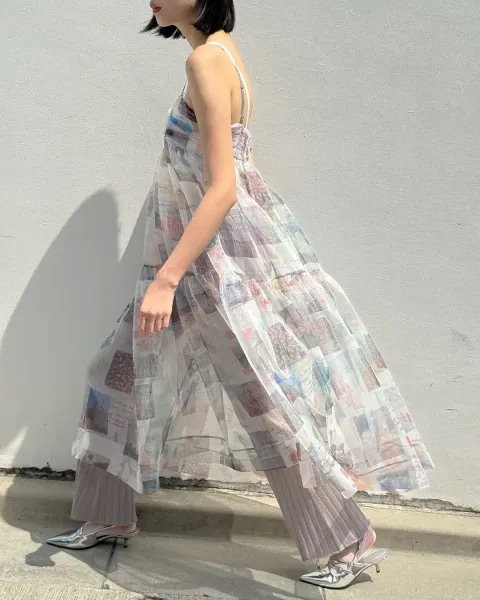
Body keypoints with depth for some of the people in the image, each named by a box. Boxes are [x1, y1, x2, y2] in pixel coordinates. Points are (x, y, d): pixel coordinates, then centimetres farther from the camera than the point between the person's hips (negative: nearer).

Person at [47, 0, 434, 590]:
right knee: (124, 370, 16)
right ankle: (107, 519, 32)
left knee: (270, 404, 0)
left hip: (223, 257, -10)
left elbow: (222, 190, -24)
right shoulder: (221, 48, 9)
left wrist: (165, 280, -24)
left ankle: (349, 545, 19)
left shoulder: (207, 60, -18)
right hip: (203, 255, 10)